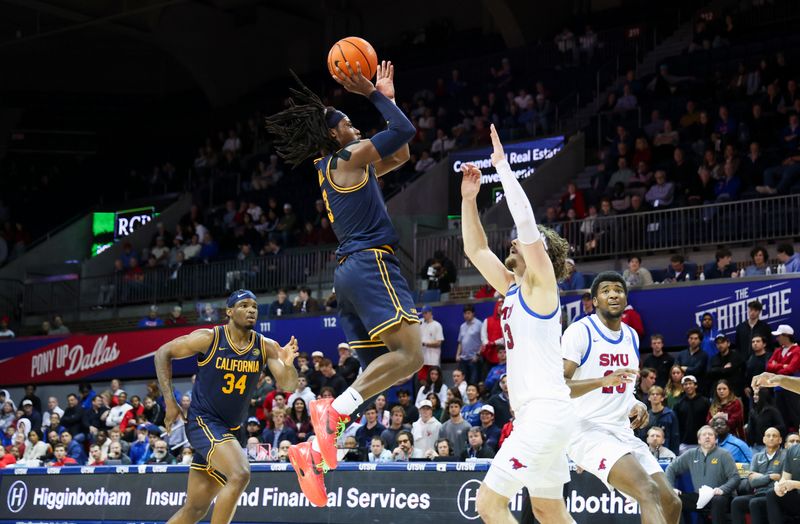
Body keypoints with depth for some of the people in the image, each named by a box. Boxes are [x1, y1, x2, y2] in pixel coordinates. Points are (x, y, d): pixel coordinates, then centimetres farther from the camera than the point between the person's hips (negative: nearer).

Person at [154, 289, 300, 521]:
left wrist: (288, 364, -31)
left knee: (195, 509, 11)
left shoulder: (266, 347, -2)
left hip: (227, 429, 6)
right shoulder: (209, 339, -12)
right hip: (202, 421, -6)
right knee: (240, 474, -29)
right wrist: (169, 401, -8)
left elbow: (288, 385, -8)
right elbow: (163, 353, -3)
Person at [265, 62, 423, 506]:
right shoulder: (348, 158, -3)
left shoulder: (339, 166, 23)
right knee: (409, 355, -20)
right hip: (371, 264, -10)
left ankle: (313, 450, -4)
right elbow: (405, 132, -9)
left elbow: (400, 155, 29)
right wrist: (374, 95, 2)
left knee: (375, 372, 6)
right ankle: (334, 410, -28)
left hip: (351, 270, 10)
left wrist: (386, 96, 25)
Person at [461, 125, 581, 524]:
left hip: (545, 412, -10)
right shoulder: (512, 287, 17)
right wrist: (469, 199, 16)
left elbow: (525, 221, -17)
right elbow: (475, 250, 25)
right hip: (532, 413, 10)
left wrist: (503, 166, -12)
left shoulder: (541, 282, -5)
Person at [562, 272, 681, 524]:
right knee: (649, 491, -28)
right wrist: (603, 380, -29)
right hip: (588, 431, -8)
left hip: (623, 433, 8)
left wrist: (637, 405, 7)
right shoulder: (580, 331, -8)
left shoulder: (632, 336, 15)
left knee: (671, 504, 2)